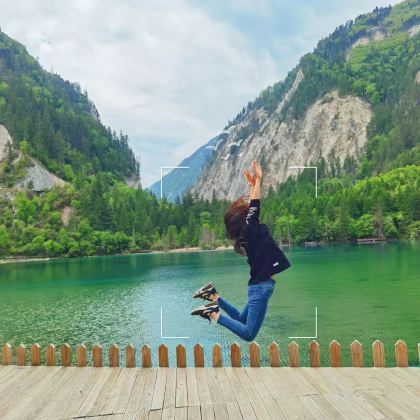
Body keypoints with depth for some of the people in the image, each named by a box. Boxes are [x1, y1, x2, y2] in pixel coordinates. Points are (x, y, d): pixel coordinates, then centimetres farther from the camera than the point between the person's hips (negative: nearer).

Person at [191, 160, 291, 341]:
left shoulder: (249, 230, 9)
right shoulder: (249, 230, -14)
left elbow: (253, 207, 20)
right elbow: (254, 208, -26)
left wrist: (253, 185, 18)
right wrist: (258, 181, -21)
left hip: (260, 285, 9)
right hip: (261, 286, -9)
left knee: (241, 319, 26)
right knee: (248, 333, -6)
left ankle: (213, 296, 17)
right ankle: (213, 314, -7)